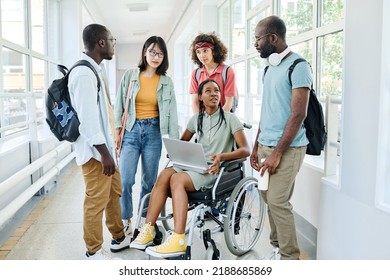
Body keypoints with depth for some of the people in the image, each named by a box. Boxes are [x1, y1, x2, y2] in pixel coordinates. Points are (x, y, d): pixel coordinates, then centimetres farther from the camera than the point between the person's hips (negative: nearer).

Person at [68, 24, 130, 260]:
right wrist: (103, 152, -22)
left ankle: (119, 238, 35)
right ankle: (94, 251, 16)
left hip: (106, 144, 10)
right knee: (97, 200, 0)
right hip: (95, 149, -10)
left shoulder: (96, 69, 13)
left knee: (114, 192, 19)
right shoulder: (84, 73, -18)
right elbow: (87, 117, -23)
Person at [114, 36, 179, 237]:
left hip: (154, 131, 1)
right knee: (125, 179, -9)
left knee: (149, 180, 6)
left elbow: (171, 113, 2)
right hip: (131, 130, -1)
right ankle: (125, 220, 10)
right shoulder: (129, 76, 2)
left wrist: (175, 143, -3)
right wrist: (117, 132, -4)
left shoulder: (166, 82, 5)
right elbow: (119, 105, 4)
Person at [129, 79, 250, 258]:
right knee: (165, 173, -26)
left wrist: (221, 156, -23)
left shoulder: (230, 119, 1)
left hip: (216, 170, -5)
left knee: (177, 178, -32)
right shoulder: (196, 119, 16)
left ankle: (178, 241, -39)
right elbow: (182, 142, 27)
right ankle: (147, 231, -27)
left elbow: (245, 150, -6)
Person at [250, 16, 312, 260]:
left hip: (287, 148, -8)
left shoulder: (298, 66, -12)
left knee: (278, 201, -8)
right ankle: (278, 248, 25)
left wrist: (277, 153, -18)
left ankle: (290, 258, 7)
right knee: (269, 198, 11)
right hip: (266, 145, 8)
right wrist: (257, 147, 16)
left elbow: (298, 115, -17)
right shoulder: (270, 67, 14)